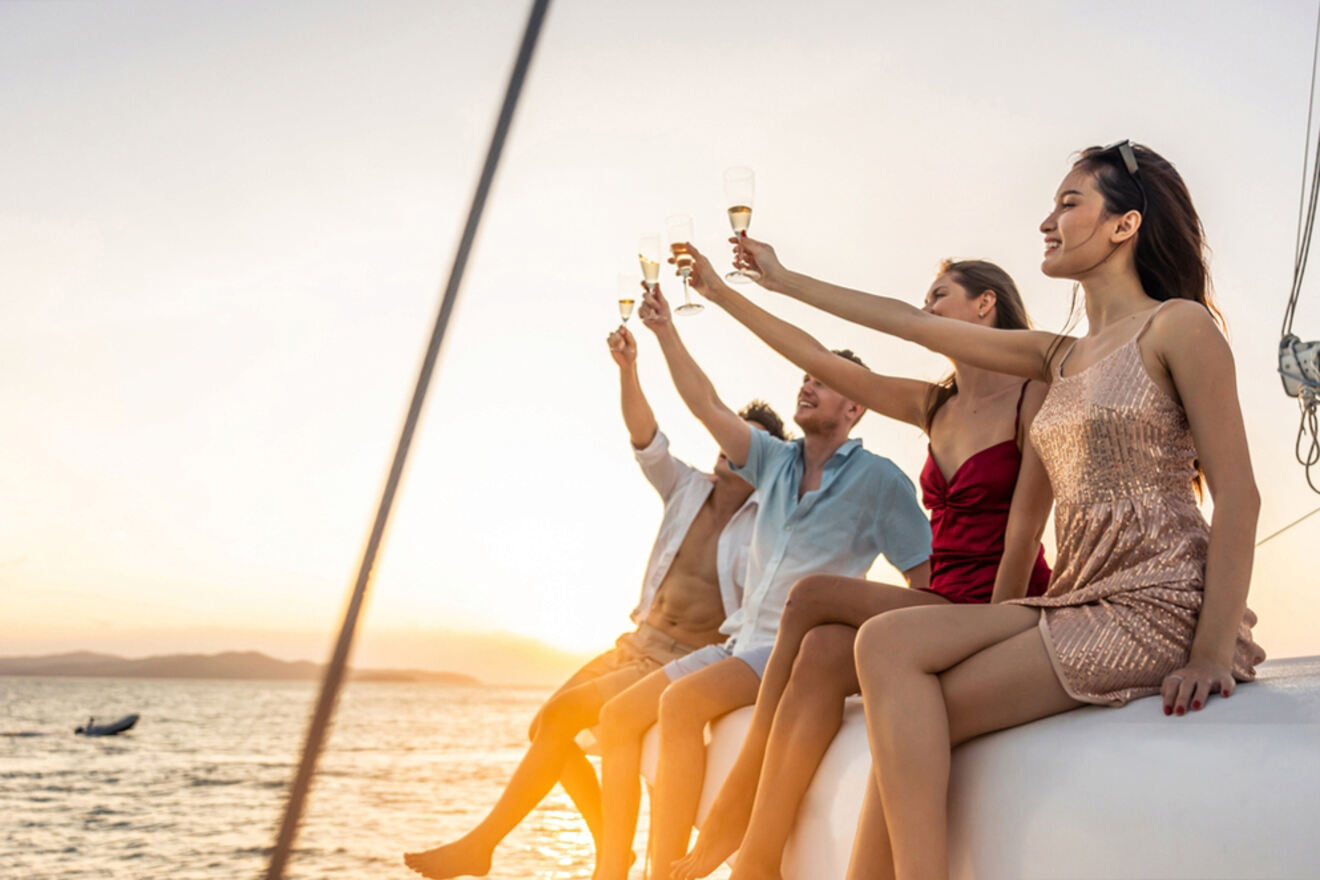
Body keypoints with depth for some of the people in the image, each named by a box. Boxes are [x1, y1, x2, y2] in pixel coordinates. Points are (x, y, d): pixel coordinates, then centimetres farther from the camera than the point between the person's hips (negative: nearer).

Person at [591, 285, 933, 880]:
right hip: (743, 643, 7)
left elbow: (929, 581, -5)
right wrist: (665, 331, 0)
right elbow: (706, 406, 8)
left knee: (682, 701, -32)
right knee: (620, 715, -4)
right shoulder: (776, 462, 12)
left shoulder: (877, 480, -5)